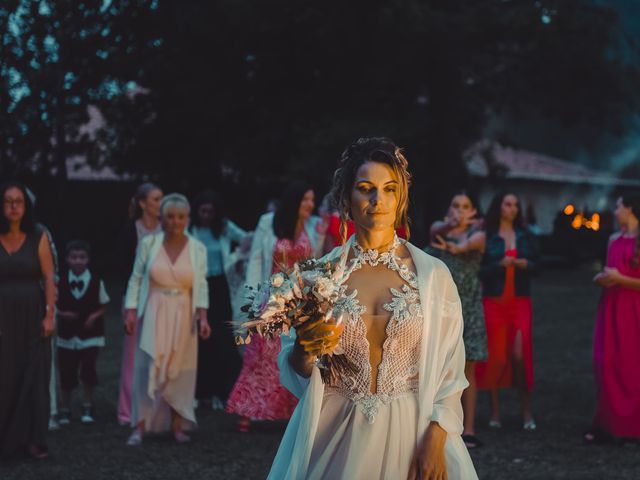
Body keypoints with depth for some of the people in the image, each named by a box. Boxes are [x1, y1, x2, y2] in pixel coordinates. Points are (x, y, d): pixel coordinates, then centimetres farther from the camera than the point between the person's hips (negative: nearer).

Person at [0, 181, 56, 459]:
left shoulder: (38, 238, 0)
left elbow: (49, 279, -1)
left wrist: (49, 315, -8)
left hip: (32, 317, 0)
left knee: (35, 376, 2)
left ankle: (33, 439, 8)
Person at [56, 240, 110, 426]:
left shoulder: (96, 281, -6)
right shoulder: (61, 282, -3)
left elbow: (103, 306, 4)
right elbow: (55, 305, 5)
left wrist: (94, 316, -13)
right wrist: (62, 314, -14)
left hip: (91, 334, -1)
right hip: (67, 334, 1)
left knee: (88, 370, -4)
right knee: (67, 373, 6)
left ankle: (87, 407, 14)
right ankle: (65, 409, 22)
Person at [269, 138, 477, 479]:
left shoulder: (433, 274, -3)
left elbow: (449, 370, -2)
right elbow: (294, 368, 5)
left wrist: (435, 441, -11)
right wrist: (306, 350, -16)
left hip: (409, 431, -1)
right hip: (336, 433, 1)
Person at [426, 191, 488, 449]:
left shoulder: (477, 233, 3)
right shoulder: (439, 228, 8)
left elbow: (473, 241, -22)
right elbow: (438, 230, -16)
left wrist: (460, 247, -46)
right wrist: (452, 224, -40)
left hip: (467, 305, -1)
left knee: (467, 368, -1)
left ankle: (469, 429, 2)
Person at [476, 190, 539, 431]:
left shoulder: (524, 236, 11)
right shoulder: (486, 236, -1)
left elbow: (536, 263, 12)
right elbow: (478, 270, -4)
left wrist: (526, 264, -9)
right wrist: (499, 265, -19)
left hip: (520, 301, 2)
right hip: (494, 301, -2)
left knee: (520, 354, -8)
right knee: (496, 355, 1)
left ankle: (526, 410, 1)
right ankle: (495, 411, 11)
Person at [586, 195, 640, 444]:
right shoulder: (614, 240, 12)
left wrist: (619, 279, -18)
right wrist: (601, 278, 1)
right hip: (611, 308, 6)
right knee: (608, 366, 2)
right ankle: (608, 425, 5)